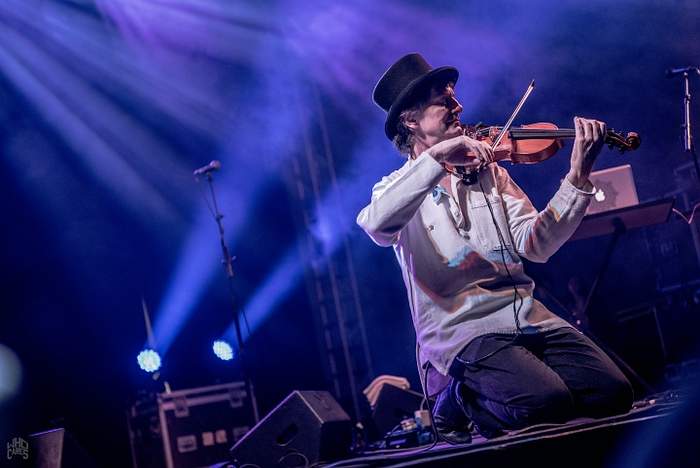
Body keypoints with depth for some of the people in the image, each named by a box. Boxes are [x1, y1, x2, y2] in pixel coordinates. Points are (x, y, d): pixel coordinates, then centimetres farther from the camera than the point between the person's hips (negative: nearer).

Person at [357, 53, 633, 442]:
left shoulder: (489, 172, 17)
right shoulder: (399, 187, 5)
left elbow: (535, 245, 4)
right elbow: (376, 226, -22)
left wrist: (578, 178, -8)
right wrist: (436, 157, -27)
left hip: (525, 316, 5)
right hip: (460, 327, -5)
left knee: (612, 393, -13)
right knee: (547, 403, -28)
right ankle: (461, 401, 2)